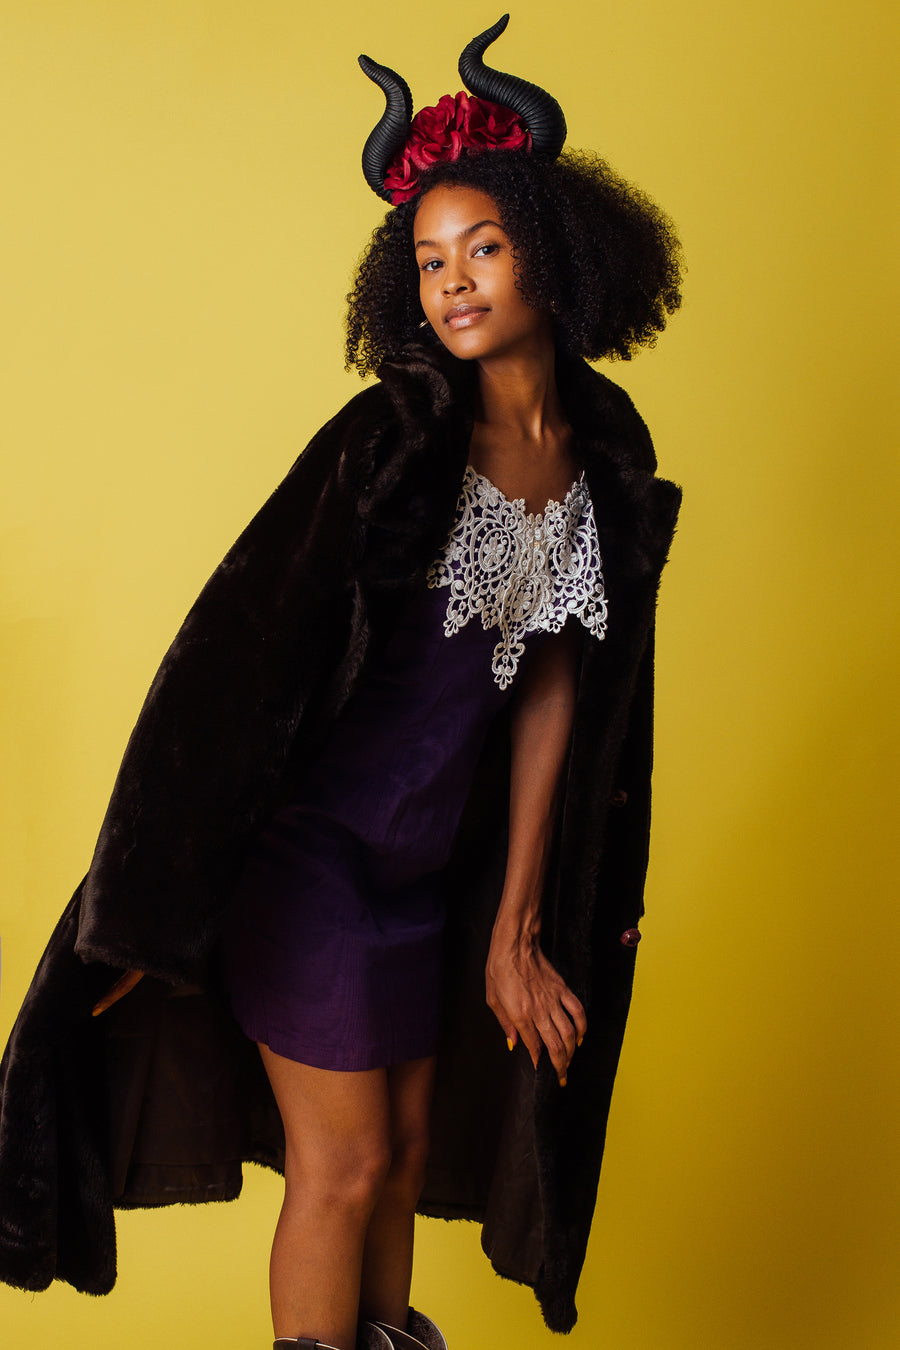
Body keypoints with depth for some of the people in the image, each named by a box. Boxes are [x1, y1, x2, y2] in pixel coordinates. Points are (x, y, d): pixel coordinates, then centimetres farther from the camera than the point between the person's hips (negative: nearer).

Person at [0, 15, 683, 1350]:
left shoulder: (609, 457, 1)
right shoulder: (389, 437, -16)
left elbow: (550, 691, 5)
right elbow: (241, 646, -15)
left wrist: (515, 927, 7)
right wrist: (153, 912, -14)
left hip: (435, 862, 6)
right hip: (312, 842, -5)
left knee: (410, 1139, 18)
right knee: (343, 1163, 4)